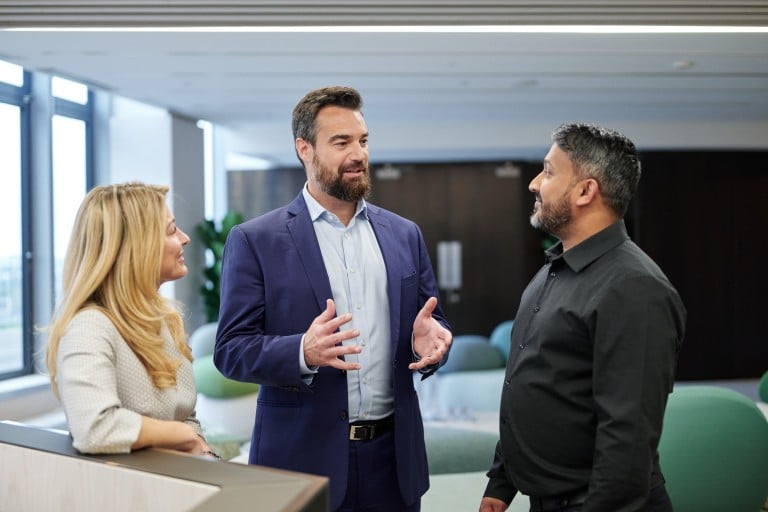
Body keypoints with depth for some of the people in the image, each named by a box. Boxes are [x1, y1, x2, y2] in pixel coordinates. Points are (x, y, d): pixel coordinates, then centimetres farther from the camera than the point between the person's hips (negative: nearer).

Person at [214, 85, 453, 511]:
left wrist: (428, 339, -12)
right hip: (303, 458, -3)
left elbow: (432, 323, 11)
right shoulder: (254, 240, -3)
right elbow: (231, 350, -7)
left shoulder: (404, 235, 9)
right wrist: (303, 352, -25)